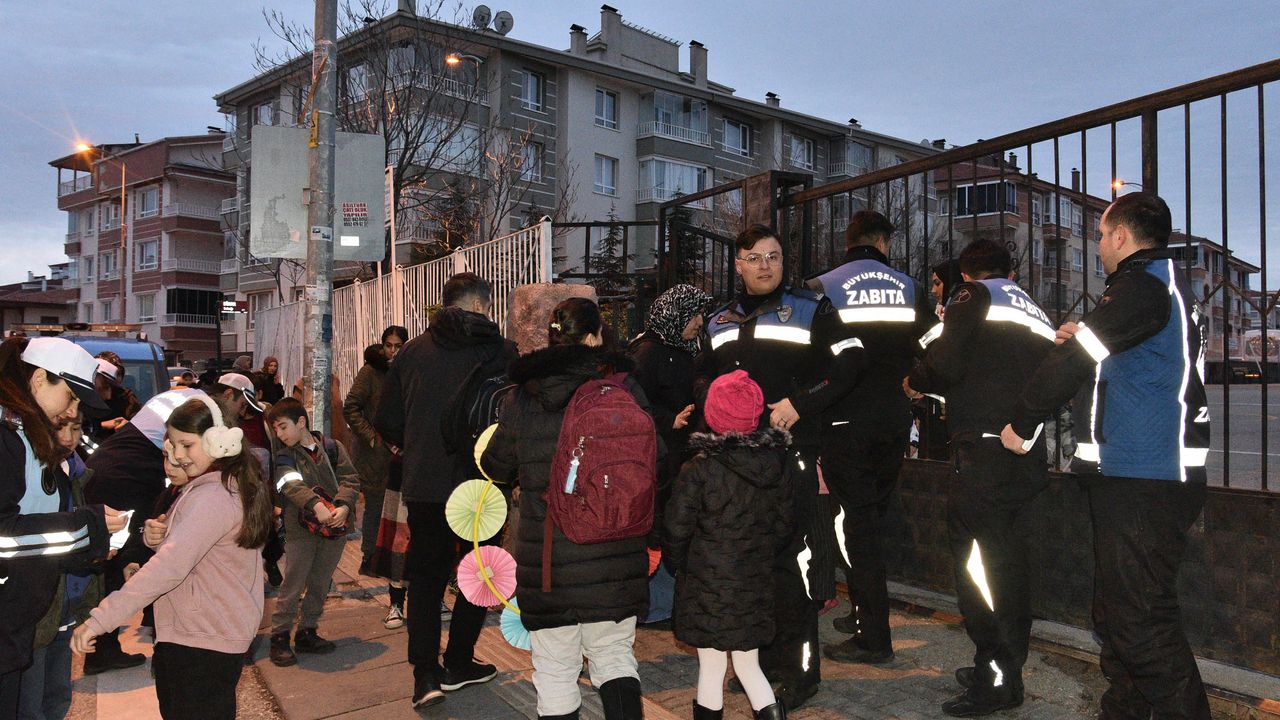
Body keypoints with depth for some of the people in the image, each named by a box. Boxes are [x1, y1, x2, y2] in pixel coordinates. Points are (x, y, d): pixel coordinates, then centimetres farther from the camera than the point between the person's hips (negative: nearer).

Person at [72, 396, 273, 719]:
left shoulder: (213, 496, -23)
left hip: (204, 644, -10)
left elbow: (170, 567, -31)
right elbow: (182, 548, 15)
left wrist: (99, 619, -29)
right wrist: (155, 536, -7)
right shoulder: (229, 484, 10)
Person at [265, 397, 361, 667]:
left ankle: (307, 633, 26)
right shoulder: (284, 456, -1)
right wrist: (316, 505, -34)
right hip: (301, 528, -2)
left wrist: (343, 506, -20)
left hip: (335, 527, 2)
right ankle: (279, 637, 12)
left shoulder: (332, 447, 2)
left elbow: (350, 479, -3)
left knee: (320, 584, 12)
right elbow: (292, 485, -19)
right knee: (292, 586, 0)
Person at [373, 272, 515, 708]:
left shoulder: (413, 350, 1)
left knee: (426, 576, 14)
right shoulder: (500, 350, -8)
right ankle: (458, 664, 23)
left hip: (423, 485, 3)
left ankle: (425, 673, 8)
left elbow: (387, 420, 4)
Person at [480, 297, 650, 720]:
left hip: (546, 557, 0)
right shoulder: (623, 389, -4)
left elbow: (496, 468, 10)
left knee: (555, 669, 12)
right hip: (614, 554, 1)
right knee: (614, 653, 18)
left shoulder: (523, 399, -2)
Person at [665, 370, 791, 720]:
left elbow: (677, 531, -12)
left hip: (707, 586, -4)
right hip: (756, 583, 4)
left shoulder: (698, 471, -19)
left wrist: (680, 565, 7)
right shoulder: (777, 467, -3)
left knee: (711, 668, 10)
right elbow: (783, 526, 7)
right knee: (748, 665, 19)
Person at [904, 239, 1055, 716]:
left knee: (975, 560, -2)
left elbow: (947, 362, -13)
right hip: (1028, 455, 8)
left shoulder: (974, 297, 0)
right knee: (1009, 560, 16)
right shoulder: (1036, 315, 21)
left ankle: (996, 680, 2)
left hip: (983, 452, -8)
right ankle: (1007, 669, 27)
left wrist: (916, 383, 6)